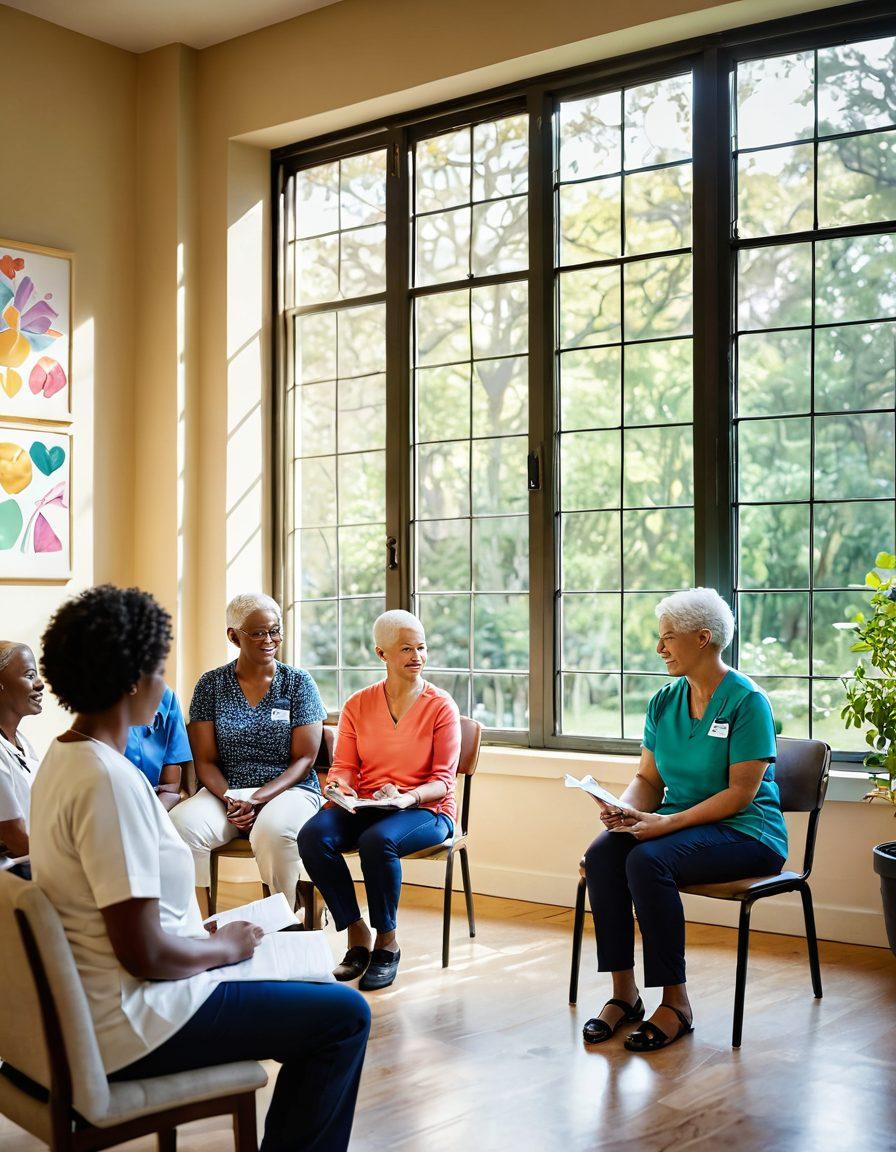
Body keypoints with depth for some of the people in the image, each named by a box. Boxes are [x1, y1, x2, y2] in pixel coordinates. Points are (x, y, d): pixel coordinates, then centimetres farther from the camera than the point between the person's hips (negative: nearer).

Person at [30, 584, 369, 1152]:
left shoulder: (63, 758, 6)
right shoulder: (109, 780, -25)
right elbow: (145, 954, -26)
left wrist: (203, 933, 10)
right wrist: (227, 945, -9)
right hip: (127, 1029, -10)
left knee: (314, 996, 21)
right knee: (345, 1015, -5)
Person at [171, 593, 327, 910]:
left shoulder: (298, 682, 5)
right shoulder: (211, 685, 9)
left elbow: (304, 759, 0)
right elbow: (205, 761, 6)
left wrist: (257, 799, -14)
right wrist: (230, 800, -15)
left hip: (289, 789, -1)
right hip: (225, 791, 2)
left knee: (274, 831, -37)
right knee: (181, 824, -31)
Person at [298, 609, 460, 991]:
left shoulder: (441, 707, 0)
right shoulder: (358, 705, 10)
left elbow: (443, 780, -3)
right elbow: (344, 766, 10)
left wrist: (407, 797, -23)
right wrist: (337, 785, -15)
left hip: (426, 810, -3)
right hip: (364, 806, 3)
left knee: (378, 840, -36)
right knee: (313, 834, -27)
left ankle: (387, 942, -13)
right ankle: (356, 934, -13)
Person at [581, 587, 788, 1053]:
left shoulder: (747, 701, -11)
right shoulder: (665, 701, 10)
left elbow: (741, 793, -16)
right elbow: (648, 778, 12)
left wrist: (668, 822, -24)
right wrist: (624, 809, -10)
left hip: (746, 833, -6)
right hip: (679, 825, 6)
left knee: (647, 860, -32)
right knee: (601, 853, -23)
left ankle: (675, 1001, -19)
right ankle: (623, 992, -15)